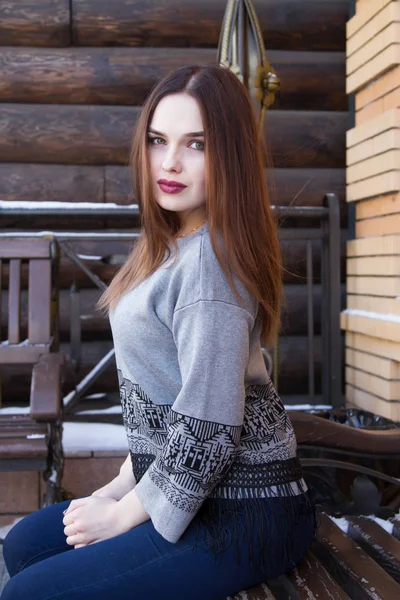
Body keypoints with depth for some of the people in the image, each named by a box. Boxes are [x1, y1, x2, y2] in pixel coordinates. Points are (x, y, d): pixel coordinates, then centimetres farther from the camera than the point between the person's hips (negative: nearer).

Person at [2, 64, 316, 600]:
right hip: (192, 489, 10)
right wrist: (121, 487, 9)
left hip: (241, 516, -9)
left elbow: (207, 433, -25)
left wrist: (124, 515, -11)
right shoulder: (172, 248, 7)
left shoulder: (210, 264, -24)